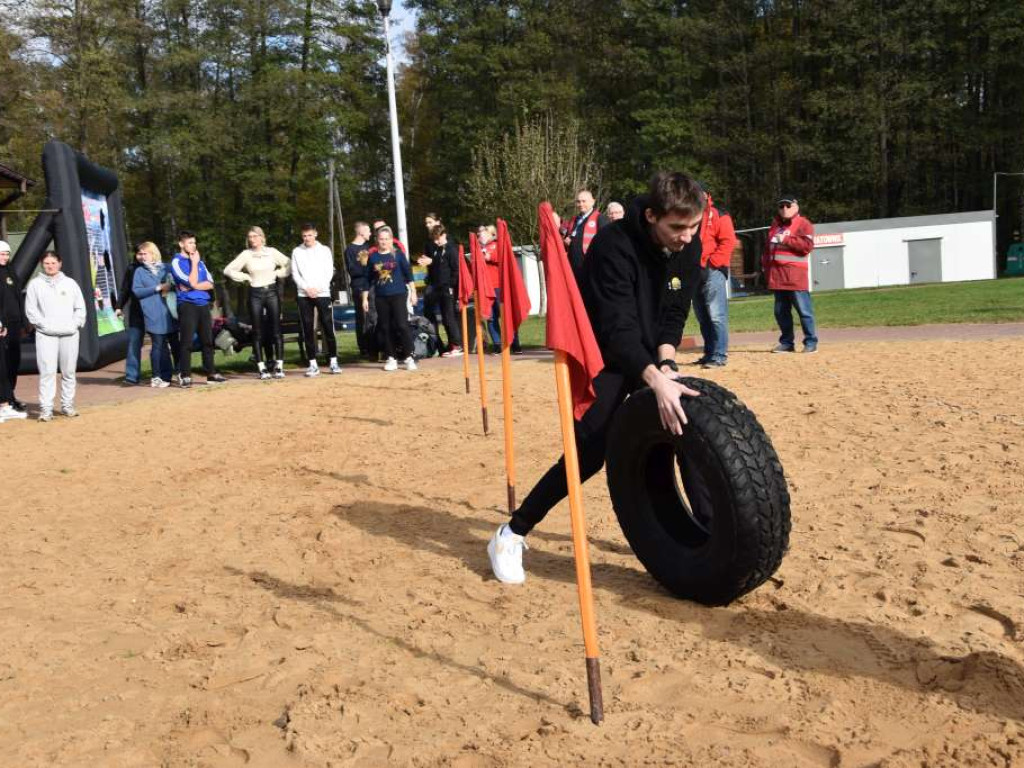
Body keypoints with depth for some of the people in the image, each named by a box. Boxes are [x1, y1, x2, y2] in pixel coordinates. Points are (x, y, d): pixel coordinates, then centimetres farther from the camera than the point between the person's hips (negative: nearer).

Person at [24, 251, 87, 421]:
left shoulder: (70, 283, 11)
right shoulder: (35, 284, 5)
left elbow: (80, 307, 11)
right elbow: (30, 309, 1)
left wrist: (75, 323, -2)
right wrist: (43, 324, -9)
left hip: (69, 334, 2)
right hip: (46, 335, -2)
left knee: (69, 372, 6)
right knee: (47, 372, -8)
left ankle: (67, 405, 15)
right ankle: (46, 408, -8)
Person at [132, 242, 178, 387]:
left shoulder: (165, 268, 12)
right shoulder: (140, 271, 7)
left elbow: (174, 282, 19)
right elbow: (136, 291, -2)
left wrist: (171, 286, -4)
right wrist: (157, 288, -10)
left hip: (169, 311, 2)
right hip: (153, 314, -2)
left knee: (174, 343, 7)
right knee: (158, 345, -2)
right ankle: (157, 377, 6)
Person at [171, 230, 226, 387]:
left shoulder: (199, 261, 16)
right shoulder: (176, 262, -2)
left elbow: (210, 284, 8)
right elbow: (192, 282, -14)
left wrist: (193, 287, -7)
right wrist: (194, 263, -6)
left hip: (203, 304, 6)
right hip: (187, 305, -6)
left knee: (207, 341, 6)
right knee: (186, 342, -6)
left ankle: (211, 374, 11)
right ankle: (184, 376, -4)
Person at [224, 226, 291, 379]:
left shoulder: (272, 252, 3)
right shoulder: (246, 254, 2)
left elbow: (289, 264, 9)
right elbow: (228, 270, 2)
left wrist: (278, 273, -1)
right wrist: (245, 277, -3)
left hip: (271, 291, 0)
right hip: (255, 293, 0)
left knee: (276, 329, -3)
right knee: (257, 332, 1)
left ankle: (279, 366, 0)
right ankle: (261, 367, 4)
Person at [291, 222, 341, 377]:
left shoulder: (324, 250, 7)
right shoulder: (297, 252, 9)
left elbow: (329, 272, 1)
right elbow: (295, 274, 4)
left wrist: (317, 288, -10)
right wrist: (307, 288, -10)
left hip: (323, 293, -1)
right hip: (304, 295, 1)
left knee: (328, 327, -3)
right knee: (308, 329, 0)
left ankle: (334, 361, 3)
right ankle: (313, 364, 4)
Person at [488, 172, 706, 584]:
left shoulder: (689, 246, -9)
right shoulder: (614, 247, -30)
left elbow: (673, 314, -3)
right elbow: (618, 329, -38)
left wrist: (666, 363, -21)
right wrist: (656, 380, -51)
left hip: (649, 355, 7)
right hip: (602, 354, -7)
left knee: (684, 429, -2)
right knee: (588, 453, -16)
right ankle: (510, 535, -3)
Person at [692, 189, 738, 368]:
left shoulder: (718, 214, -2)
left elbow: (728, 241, -10)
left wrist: (712, 262, -13)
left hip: (712, 272, -7)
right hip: (695, 273, 8)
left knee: (716, 315, -11)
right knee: (702, 317, 11)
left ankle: (720, 355, -10)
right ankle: (709, 353, 18)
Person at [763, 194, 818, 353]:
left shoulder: (803, 224, 1)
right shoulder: (775, 225, 22)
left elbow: (807, 245, -12)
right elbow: (768, 246, 25)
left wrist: (786, 239, -13)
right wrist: (765, 266, 13)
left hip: (795, 275, -7)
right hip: (776, 275, 7)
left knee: (804, 310, -7)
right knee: (780, 311, 8)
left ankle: (811, 342, -3)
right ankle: (787, 342, 15)